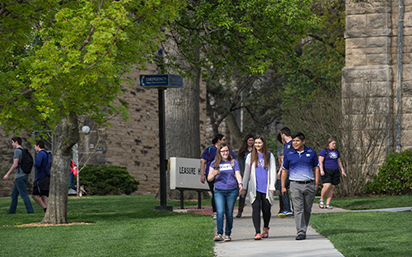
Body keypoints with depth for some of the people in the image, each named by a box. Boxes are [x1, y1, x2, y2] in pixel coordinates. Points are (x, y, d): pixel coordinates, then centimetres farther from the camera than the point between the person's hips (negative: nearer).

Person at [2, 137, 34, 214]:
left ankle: (30, 211, -13)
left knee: (24, 195, -9)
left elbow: (15, 164, -18)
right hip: (24, 175, 10)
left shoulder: (17, 151, -11)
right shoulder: (24, 151, 18)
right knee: (14, 194, 13)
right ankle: (11, 212, 15)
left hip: (20, 176, -10)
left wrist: (7, 174, -12)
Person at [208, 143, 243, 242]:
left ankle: (227, 234, 11)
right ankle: (219, 234, -19)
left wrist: (240, 183, -17)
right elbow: (209, 178, 8)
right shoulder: (215, 163, 8)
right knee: (220, 212, -15)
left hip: (232, 191, 1)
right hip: (219, 191, -1)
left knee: (229, 214, 2)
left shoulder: (233, 162, 10)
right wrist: (214, 174, -14)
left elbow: (238, 175, 2)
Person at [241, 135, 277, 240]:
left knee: (266, 210, 5)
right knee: (256, 208, -12)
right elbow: (246, 172, 15)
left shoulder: (269, 156, 7)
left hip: (266, 188, 0)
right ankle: (257, 232, -15)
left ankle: (265, 228, 31)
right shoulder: (251, 156, 11)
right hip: (254, 188, 0)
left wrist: (272, 186, -4)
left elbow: (273, 172, 5)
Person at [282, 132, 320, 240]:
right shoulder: (289, 155, 5)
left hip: (309, 185, 1)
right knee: (298, 209, -11)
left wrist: (316, 184, 4)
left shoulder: (311, 153, 7)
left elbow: (316, 168, 11)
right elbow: (284, 171, 11)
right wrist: (283, 187, 7)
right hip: (296, 185, -1)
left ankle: (304, 228, 23)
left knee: (307, 210, 7)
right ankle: (301, 232, -15)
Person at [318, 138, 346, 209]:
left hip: (335, 171, 6)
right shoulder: (324, 151, -3)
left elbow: (339, 162, 22)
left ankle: (328, 204, 4)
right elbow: (320, 161, -9)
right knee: (327, 186, -20)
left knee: (332, 188, 1)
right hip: (326, 171, -6)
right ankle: (321, 200, 0)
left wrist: (342, 171, 15)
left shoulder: (336, 152, 16)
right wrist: (321, 170, -22)